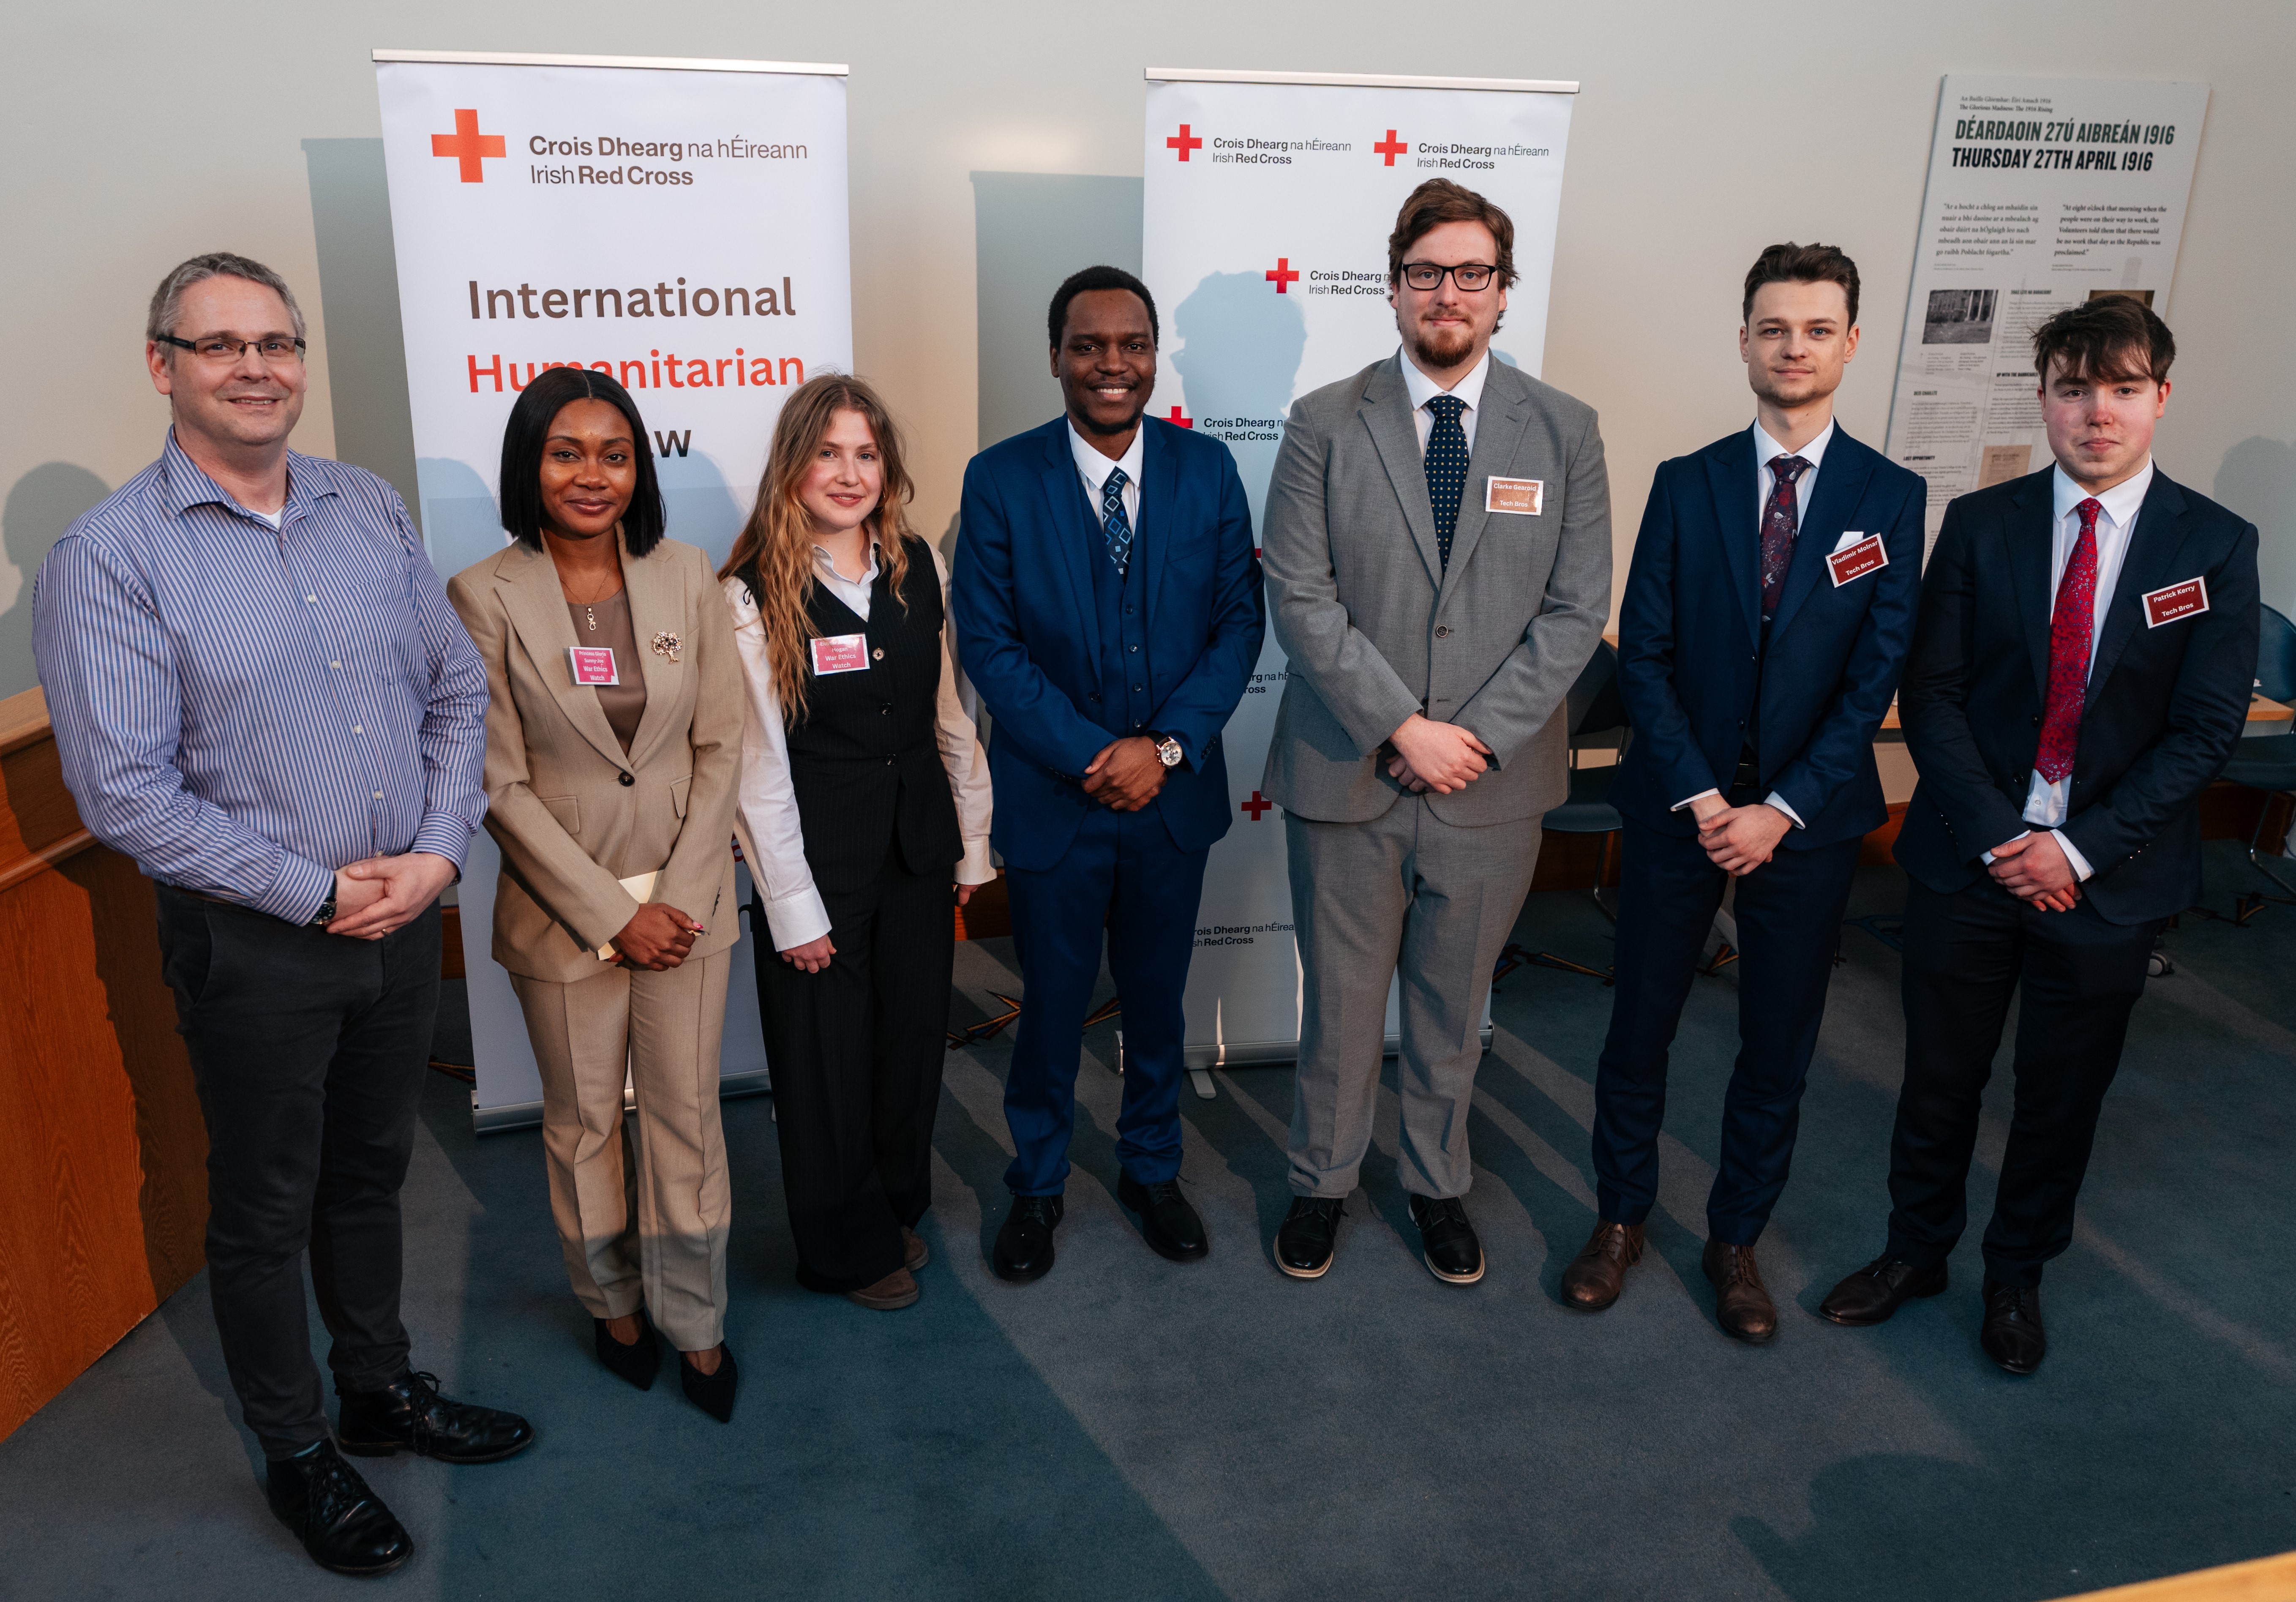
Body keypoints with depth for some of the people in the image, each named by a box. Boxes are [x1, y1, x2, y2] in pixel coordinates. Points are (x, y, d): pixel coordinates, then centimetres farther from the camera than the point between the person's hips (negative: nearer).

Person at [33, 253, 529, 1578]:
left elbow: (458, 689, 5)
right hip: (253, 947, -4)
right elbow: (124, 791, -17)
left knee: (373, 1173, 22)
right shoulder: (109, 559, -13)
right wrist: (320, 892, -16)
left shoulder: (374, 510, 3)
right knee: (266, 1211, 14)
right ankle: (298, 1454, 34)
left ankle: (383, 1391, 43)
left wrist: (439, 851, -8)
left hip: (406, 914, 5)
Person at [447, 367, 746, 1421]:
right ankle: (611, 1302, 39)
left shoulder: (686, 579, -2)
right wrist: (613, 912, -13)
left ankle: (693, 1321, 29)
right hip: (564, 914, -1)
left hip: (687, 901, 2)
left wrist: (681, 894, -9)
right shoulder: (485, 598, -9)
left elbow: (720, 747, 0)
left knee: (686, 1117, 11)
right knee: (583, 1124, 16)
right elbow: (499, 785, -10)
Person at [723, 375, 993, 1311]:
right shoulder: (751, 596, -12)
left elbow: (950, 714, 8)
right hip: (819, 860, -4)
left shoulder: (920, 569, 2)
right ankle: (850, 1246, 33)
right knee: (828, 1057, 9)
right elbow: (758, 767, -12)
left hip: (917, 847, 5)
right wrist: (793, 908, -13)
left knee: (915, 1037, 16)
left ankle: (897, 1206, 42)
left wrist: (973, 844, 8)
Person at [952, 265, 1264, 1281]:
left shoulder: (1208, 470, -1)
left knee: (1157, 998, 17)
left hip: (1174, 791, 2)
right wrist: (1090, 756, -17)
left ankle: (1152, 1171, 40)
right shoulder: (1000, 479, -7)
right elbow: (986, 642, -9)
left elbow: (1240, 621, -2)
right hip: (1053, 796, -2)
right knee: (1052, 1004, 13)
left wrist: (1167, 746, -14)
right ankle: (1036, 1186, 35)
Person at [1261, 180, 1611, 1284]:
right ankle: (1322, 1182, 35)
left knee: (1453, 1007, 17)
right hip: (1347, 777, -1)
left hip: (1493, 781, 1)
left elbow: (1576, 608, -2)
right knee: (1338, 1001, 13)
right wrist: (1402, 727, -16)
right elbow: (1300, 598, -8)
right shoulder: (1325, 425, -3)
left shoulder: (1564, 432, 2)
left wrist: (1477, 736, -12)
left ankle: (1439, 1184, 38)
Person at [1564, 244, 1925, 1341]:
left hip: (1807, 819, 0)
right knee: (1639, 1028, 10)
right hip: (1677, 808, 0)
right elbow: (1644, 655, -4)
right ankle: (1620, 1220, 30)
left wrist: (1782, 809, -14)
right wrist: (1701, 796, -13)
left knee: (1777, 1046, 11)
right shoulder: (1686, 484, 0)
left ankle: (1737, 1239, 30)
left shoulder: (1891, 496, -2)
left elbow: (1875, 677, -6)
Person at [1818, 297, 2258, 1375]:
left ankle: (2017, 1276, 35)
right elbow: (1931, 696, -3)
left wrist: (2079, 848, -14)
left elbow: (2206, 729, -6)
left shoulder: (2215, 546, -3)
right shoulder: (1981, 526, -1)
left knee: (2062, 1095, 14)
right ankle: (1915, 1252, 34)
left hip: (2109, 874, 0)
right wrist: (1997, 839, -13)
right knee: (1940, 1075, 12)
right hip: (1969, 861, 0)